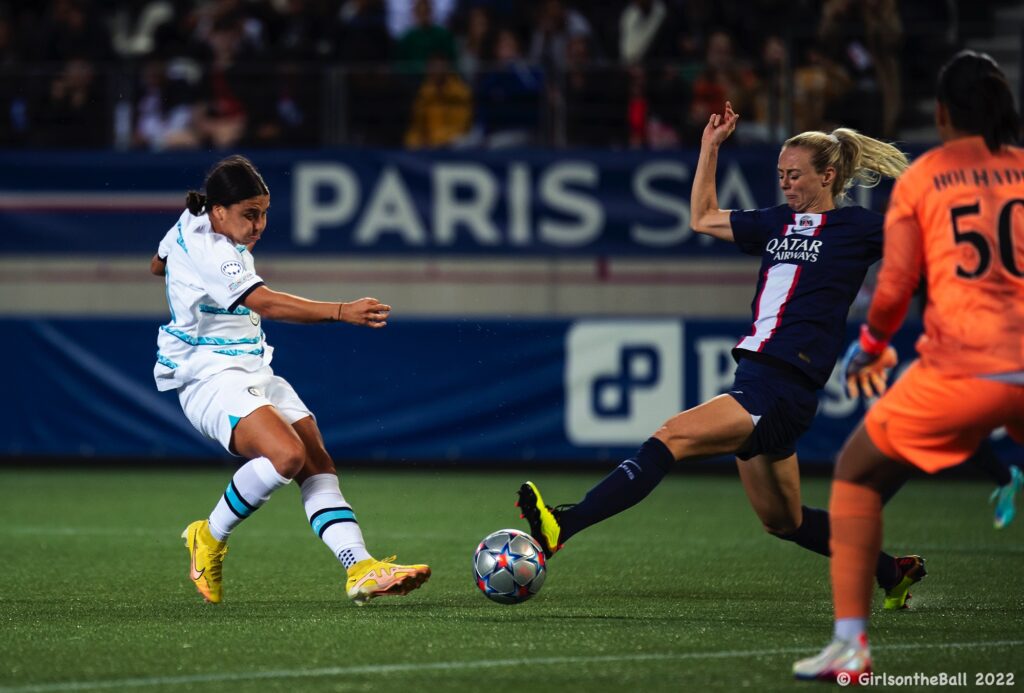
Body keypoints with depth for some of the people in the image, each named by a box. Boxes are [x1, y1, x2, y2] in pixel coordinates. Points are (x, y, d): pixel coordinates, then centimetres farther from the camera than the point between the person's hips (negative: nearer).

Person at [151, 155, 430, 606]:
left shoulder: (190, 227, 11)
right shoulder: (209, 253, -22)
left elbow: (158, 264, 32)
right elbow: (265, 303, -36)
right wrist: (342, 312, -45)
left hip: (254, 372, 10)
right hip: (211, 377, -10)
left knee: (317, 463, -9)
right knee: (287, 454, -31)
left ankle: (360, 569, -22)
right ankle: (210, 538, -7)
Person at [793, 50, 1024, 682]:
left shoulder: (920, 178, 7)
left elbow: (895, 287, 5)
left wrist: (870, 345, 23)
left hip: (960, 368, -2)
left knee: (856, 475, 17)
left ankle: (851, 643, 5)